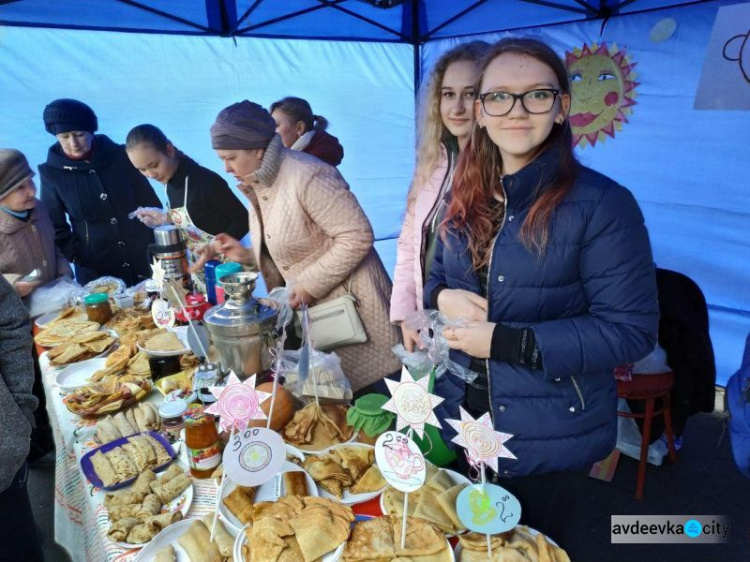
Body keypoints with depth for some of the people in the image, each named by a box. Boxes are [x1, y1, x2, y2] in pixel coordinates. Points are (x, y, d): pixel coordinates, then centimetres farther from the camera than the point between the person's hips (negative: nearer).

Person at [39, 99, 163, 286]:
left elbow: (149, 202, 3)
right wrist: (79, 258, -8)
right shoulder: (52, 172, -4)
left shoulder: (119, 156, -3)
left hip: (144, 260, 1)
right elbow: (55, 227, 2)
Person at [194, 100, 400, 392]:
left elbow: (357, 237, -23)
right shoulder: (258, 187, 7)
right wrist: (244, 255, 0)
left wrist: (310, 286, -21)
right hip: (311, 306, 9)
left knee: (369, 392, 4)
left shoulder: (307, 176, -21)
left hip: (349, 301, -8)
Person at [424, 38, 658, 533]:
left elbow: (631, 330, -19)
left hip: (547, 433, -5)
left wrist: (504, 341, -24)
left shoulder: (603, 204, -18)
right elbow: (437, 278, 11)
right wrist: (443, 298, -14)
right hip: (462, 416, 6)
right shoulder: (468, 197, 1)